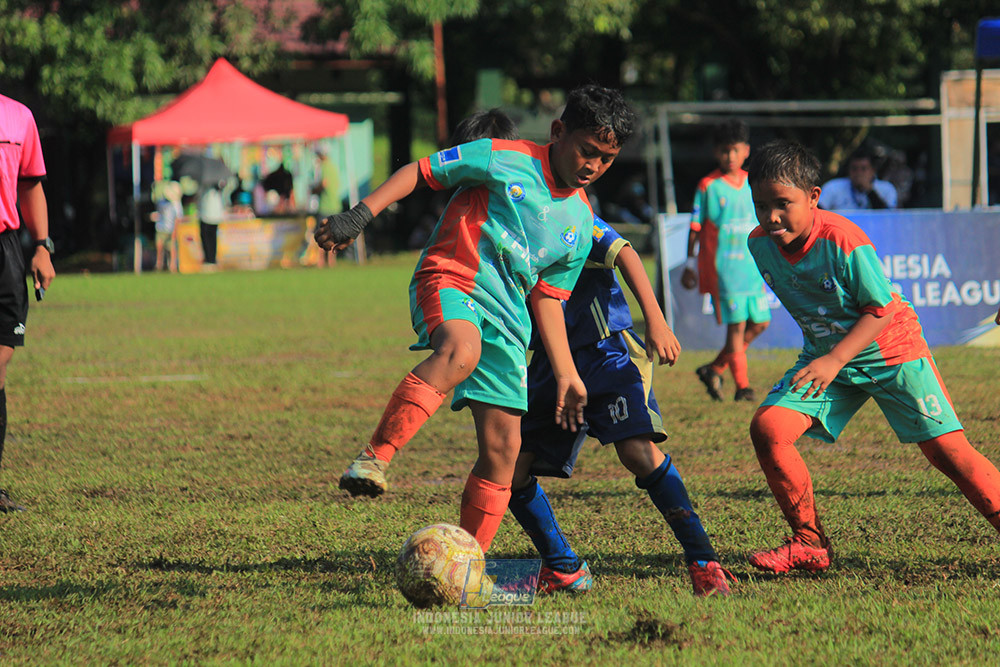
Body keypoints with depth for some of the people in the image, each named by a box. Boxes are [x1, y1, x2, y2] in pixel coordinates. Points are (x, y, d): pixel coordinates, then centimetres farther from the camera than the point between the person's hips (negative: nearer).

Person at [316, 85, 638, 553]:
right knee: (460, 351, -41)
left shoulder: (580, 225, 16)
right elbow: (422, 171, 2)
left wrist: (566, 374, 19)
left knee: (502, 451, 1)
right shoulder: (505, 159, -1)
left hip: (507, 319, 6)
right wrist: (361, 215, -10)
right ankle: (373, 458, -46)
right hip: (450, 281, -6)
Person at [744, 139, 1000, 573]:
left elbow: (882, 309, -22)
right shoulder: (760, 243, -9)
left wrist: (835, 360, -31)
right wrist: (821, 356, 12)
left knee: (947, 451, -12)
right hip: (825, 356, 5)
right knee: (767, 428, -14)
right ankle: (809, 543, 0)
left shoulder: (842, 240, -28)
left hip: (890, 350, -5)